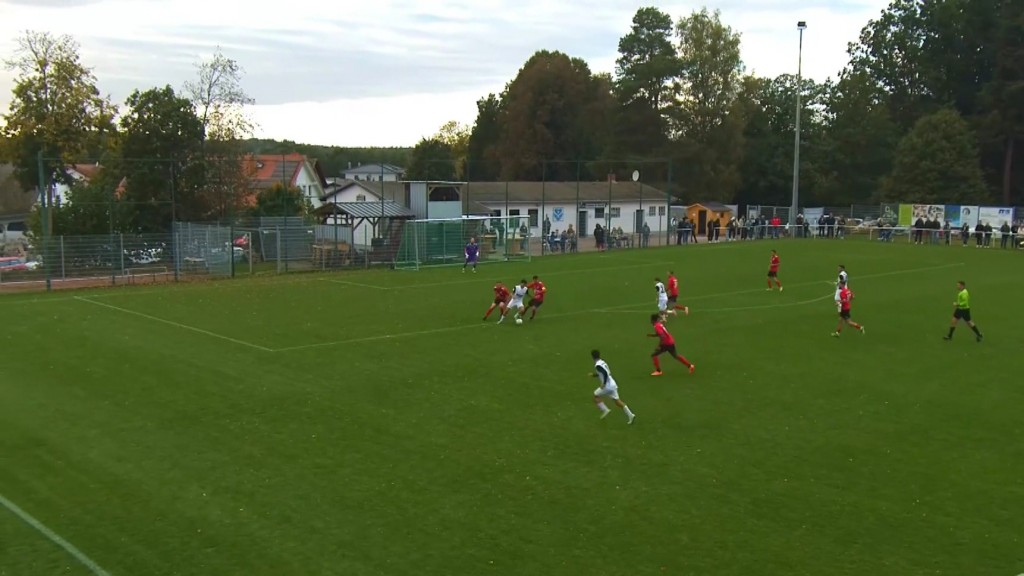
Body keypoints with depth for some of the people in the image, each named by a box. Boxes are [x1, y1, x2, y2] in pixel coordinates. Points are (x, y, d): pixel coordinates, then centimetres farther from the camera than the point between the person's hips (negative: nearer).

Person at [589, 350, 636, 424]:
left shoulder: (597, 365, -14)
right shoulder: (602, 362, 15)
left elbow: (605, 374, -27)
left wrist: (603, 384, -20)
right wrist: (594, 375, 26)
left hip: (607, 386, -9)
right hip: (613, 384, 9)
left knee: (596, 396, 10)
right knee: (617, 401, 11)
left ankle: (605, 410, 2)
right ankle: (630, 415, 5)